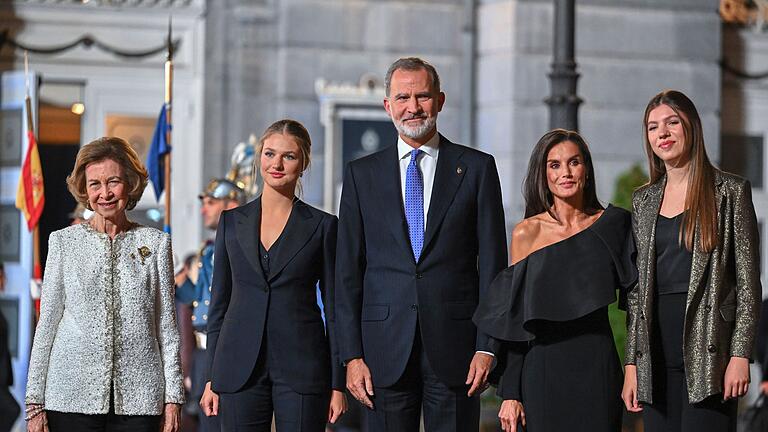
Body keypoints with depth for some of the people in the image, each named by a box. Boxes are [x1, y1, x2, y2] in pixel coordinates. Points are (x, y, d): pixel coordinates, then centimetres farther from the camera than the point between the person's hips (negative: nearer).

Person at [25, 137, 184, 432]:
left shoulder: (156, 243, 8)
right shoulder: (64, 242, 7)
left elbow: (167, 325, 8)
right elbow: (47, 322, 7)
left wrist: (173, 397, 2)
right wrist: (35, 402, 2)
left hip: (138, 400, 0)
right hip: (72, 396, 0)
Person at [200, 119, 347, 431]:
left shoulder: (322, 226, 3)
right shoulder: (232, 221, 10)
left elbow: (334, 308, 4)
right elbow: (219, 302, 12)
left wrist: (338, 383, -2)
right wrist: (211, 378, 7)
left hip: (301, 368, -2)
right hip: (240, 368, 2)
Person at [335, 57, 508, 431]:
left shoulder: (476, 168, 6)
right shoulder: (362, 174, 10)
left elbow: (492, 262, 3)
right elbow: (348, 271, 7)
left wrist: (486, 347, -5)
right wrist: (352, 355, -1)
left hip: (454, 346, -1)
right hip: (386, 350, 1)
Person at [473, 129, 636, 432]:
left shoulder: (613, 224, 4)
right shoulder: (527, 233, -1)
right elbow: (513, 321, 0)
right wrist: (510, 393, -4)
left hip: (599, 369, 1)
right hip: (544, 368, -1)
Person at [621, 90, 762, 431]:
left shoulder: (731, 192, 1)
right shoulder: (643, 200, 15)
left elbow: (748, 281, -2)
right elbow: (636, 287, 15)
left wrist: (740, 354, -11)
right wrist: (631, 364, 9)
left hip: (708, 349, -5)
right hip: (656, 351, 5)